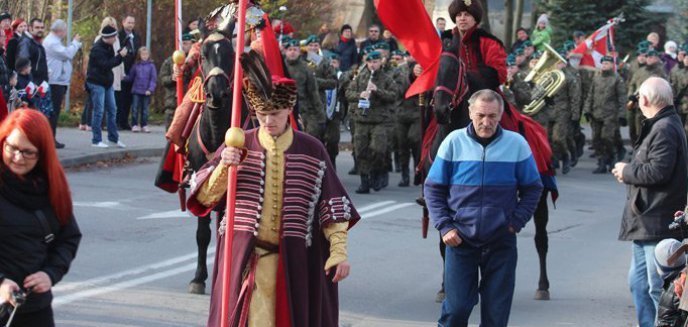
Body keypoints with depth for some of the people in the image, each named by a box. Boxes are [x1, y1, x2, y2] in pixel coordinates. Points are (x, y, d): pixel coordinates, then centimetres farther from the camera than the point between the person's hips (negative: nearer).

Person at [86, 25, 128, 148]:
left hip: (107, 82, 9)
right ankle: (96, 140, -1)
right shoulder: (97, 49, -19)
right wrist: (120, 56, -26)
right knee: (98, 111, -7)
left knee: (112, 110, 11)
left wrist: (120, 54, -4)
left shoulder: (108, 47, 9)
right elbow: (105, 65, -28)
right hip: (96, 83, -9)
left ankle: (113, 137, 20)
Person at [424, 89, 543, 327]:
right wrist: (444, 226, -5)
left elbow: (532, 189, 8)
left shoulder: (516, 144, -2)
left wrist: (516, 222, -3)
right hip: (460, 240, -1)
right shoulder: (454, 142, -3)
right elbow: (433, 189, 4)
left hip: (501, 242, 1)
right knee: (456, 307, -2)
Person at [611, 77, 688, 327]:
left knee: (658, 288, -8)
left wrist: (627, 171, -10)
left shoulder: (665, 129, -17)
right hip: (647, 222, 11)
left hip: (659, 222, -11)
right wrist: (629, 172, 5)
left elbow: (658, 170, -25)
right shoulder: (660, 126, 17)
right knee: (639, 282, 18)